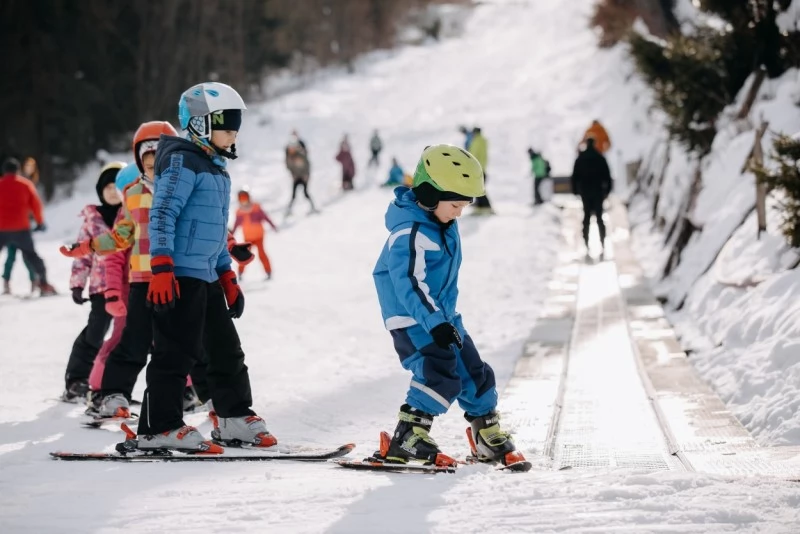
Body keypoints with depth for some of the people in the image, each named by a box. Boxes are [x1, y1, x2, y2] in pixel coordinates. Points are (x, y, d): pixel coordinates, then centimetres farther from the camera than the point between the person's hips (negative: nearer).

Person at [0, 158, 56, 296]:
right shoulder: (26, 184, 5)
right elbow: (36, 204, 5)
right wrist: (40, 222, 17)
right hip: (21, 229, 1)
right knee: (31, 255, 14)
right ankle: (43, 283, 8)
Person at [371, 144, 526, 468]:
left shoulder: (445, 226, 7)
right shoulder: (409, 233, -23)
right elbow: (409, 284, -31)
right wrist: (434, 322, -39)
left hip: (442, 317, 9)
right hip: (412, 320, -9)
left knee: (474, 373, 13)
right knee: (440, 375, -24)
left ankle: (490, 439, 29)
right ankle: (405, 442, -21)